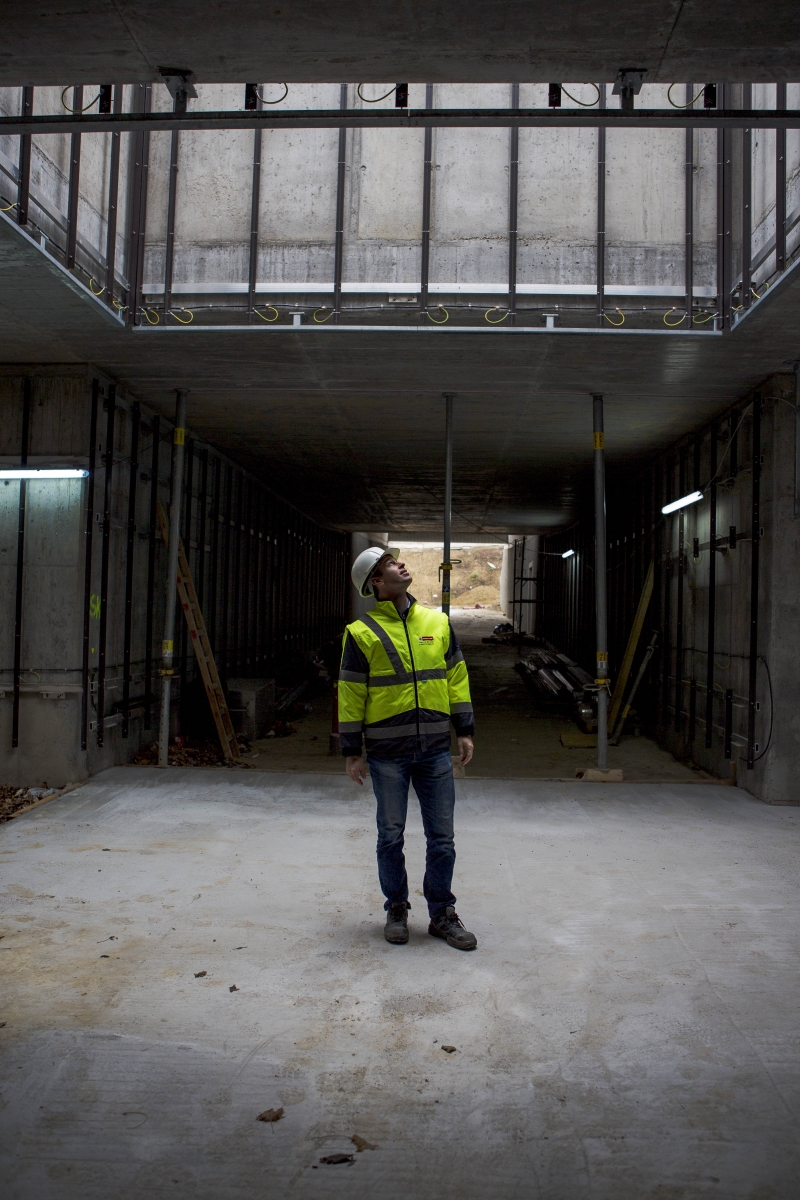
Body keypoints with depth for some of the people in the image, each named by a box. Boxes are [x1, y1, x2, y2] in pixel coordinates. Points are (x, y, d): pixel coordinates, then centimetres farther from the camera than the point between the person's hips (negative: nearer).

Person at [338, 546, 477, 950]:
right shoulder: (362, 633, -5)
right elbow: (351, 695, -3)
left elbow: (456, 678, 11)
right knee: (391, 836, 10)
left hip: (435, 750, 3)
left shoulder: (438, 622, 6)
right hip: (387, 753, -2)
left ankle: (442, 914, 24)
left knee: (442, 837, 8)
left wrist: (465, 730, 7)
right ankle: (396, 909, 29)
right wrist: (351, 752, -3)